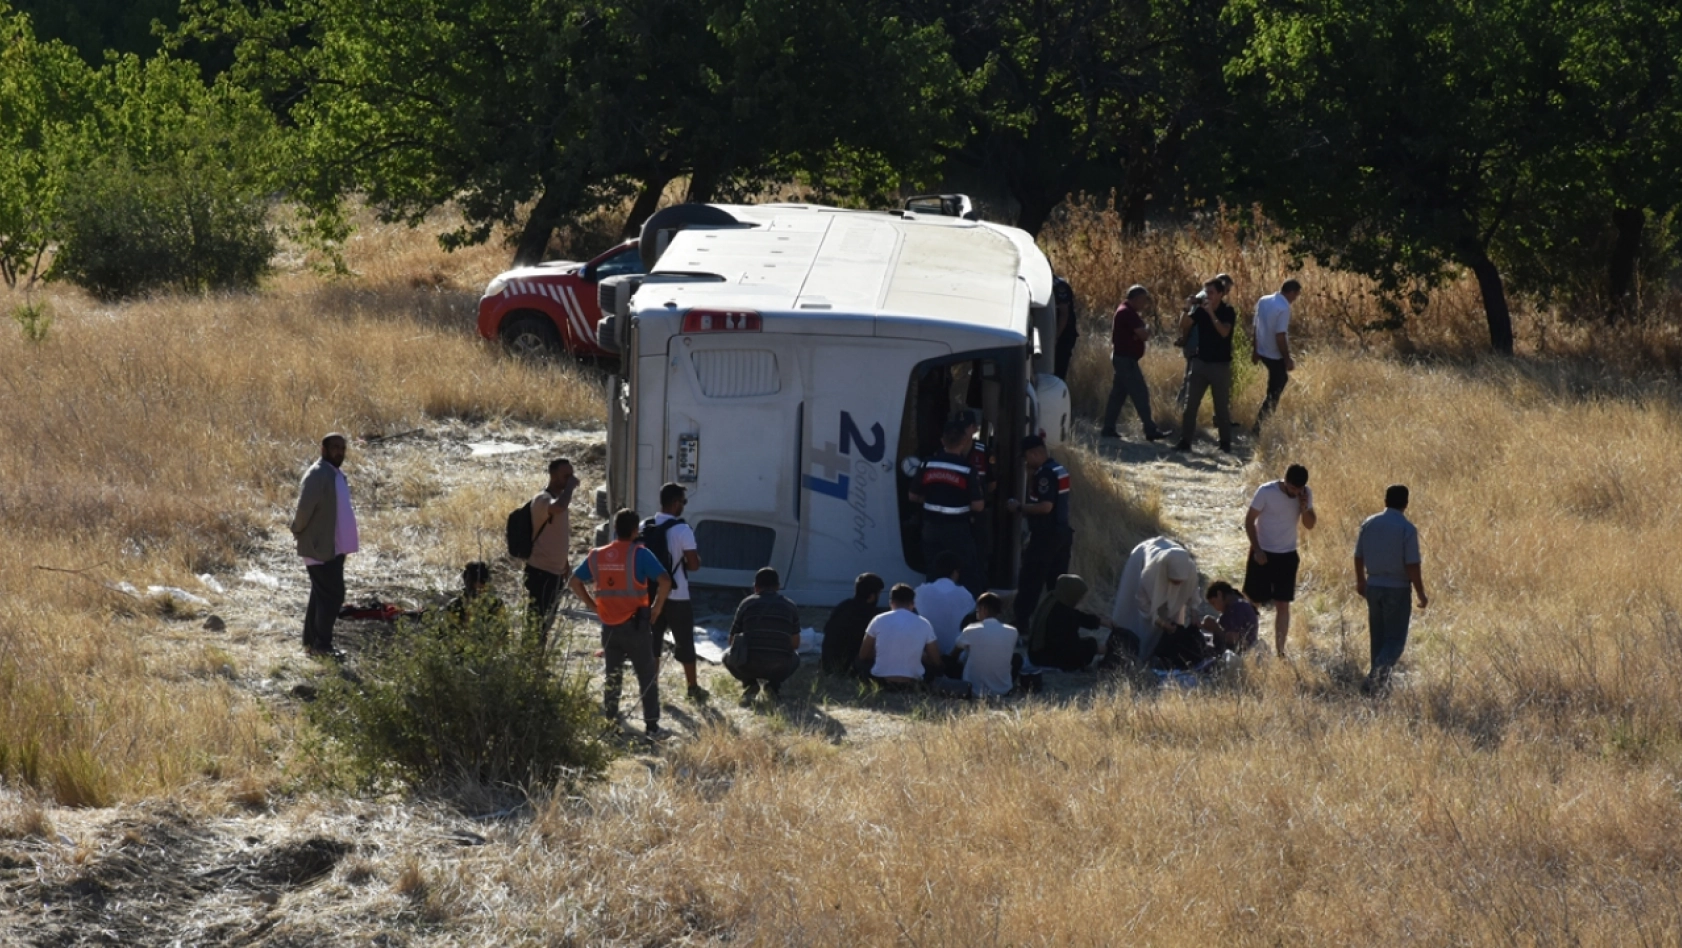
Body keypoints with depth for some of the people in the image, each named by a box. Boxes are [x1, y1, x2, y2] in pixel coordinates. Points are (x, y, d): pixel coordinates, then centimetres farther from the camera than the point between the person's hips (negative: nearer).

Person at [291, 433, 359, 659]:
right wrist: (298, 531, -10)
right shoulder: (317, 475, -18)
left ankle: (311, 641, 22)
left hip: (334, 547, 10)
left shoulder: (337, 474, 13)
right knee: (333, 594, -8)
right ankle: (322, 645, -3)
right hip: (321, 547, -10)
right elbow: (305, 507, -24)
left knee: (322, 595, 14)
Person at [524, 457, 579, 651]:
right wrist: (570, 486, -26)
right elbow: (559, 507, -41)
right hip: (540, 570, -10)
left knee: (547, 620, 15)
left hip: (555, 570, 10)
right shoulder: (543, 499, -16)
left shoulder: (560, 497, 14)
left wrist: (565, 562, 23)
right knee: (536, 621, -8)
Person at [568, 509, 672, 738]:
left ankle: (609, 720, 19)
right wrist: (657, 607, -7)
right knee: (647, 676, 5)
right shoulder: (640, 554, -11)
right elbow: (665, 581, -20)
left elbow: (574, 582, 11)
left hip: (609, 626, 4)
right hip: (636, 625, -4)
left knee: (612, 675, 17)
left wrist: (593, 605, 12)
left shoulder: (597, 556, 3)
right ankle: (651, 725, 3)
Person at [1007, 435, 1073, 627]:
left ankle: (1021, 625, -3)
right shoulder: (1058, 469, 13)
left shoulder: (1045, 473, -18)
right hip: (1061, 533, 10)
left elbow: (1045, 506, -26)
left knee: (1029, 582, -4)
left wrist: (1019, 507, -15)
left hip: (1046, 536, -10)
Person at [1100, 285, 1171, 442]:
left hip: (1122, 359, 11)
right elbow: (1143, 334, -22)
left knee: (1118, 394, 11)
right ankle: (1150, 430, -8)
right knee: (1140, 393, -8)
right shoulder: (1128, 313, -18)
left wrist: (1146, 311, 13)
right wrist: (1148, 328, -1)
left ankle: (1108, 429, 12)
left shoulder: (1125, 311, 14)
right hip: (1126, 359, -11)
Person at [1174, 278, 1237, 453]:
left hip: (1220, 365, -4)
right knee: (1190, 403, 1)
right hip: (1200, 362, 4)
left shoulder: (1227, 312, -8)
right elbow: (1184, 327, -6)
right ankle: (1185, 441, 5)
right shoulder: (1200, 310, 2)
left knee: (1222, 406, 4)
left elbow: (1224, 332, -25)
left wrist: (1211, 313, -26)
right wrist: (1187, 309, -20)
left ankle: (1225, 443, 14)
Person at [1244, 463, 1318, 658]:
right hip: (1263, 554, -3)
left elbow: (1310, 525, 3)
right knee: (1253, 603, 4)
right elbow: (1249, 520, -11)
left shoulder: (1306, 495, -6)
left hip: (1287, 556, 3)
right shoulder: (1266, 492, -18)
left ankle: (1279, 651, 6)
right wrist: (1257, 550, -16)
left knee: (1283, 605, 2)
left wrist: (1305, 509, -18)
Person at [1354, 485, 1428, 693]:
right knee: (1395, 638, 1)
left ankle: (1380, 679, 20)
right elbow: (1413, 566, -16)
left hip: (1373, 587, 5)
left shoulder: (1368, 524, 1)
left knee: (1378, 637, 16)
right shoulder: (1407, 529, -14)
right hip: (1397, 589, -5)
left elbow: (1359, 557, 9)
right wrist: (1421, 595, -7)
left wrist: (1360, 582, 25)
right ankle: (1379, 672, -20)